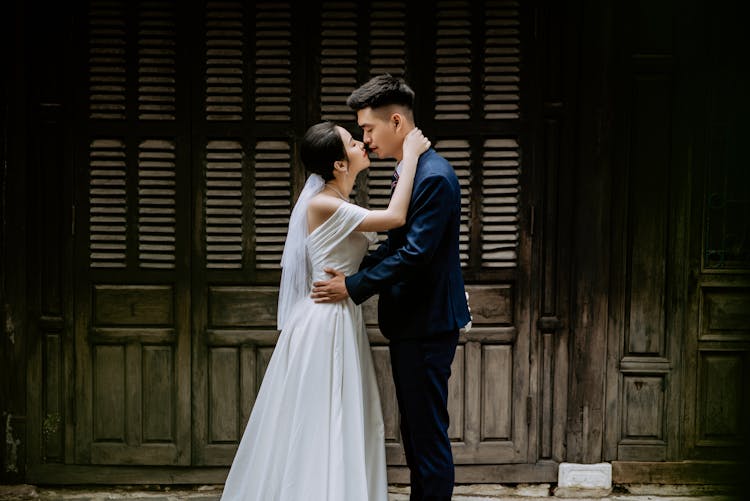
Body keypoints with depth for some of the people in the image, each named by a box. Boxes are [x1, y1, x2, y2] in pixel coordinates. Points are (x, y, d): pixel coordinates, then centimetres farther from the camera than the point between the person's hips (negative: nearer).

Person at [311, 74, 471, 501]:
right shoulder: (408, 171, 12)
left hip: (427, 325, -10)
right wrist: (354, 271, 1)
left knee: (429, 433, -4)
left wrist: (354, 287, -17)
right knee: (414, 431, 17)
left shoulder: (434, 177, -19)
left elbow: (415, 253, -24)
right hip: (412, 322, 10)